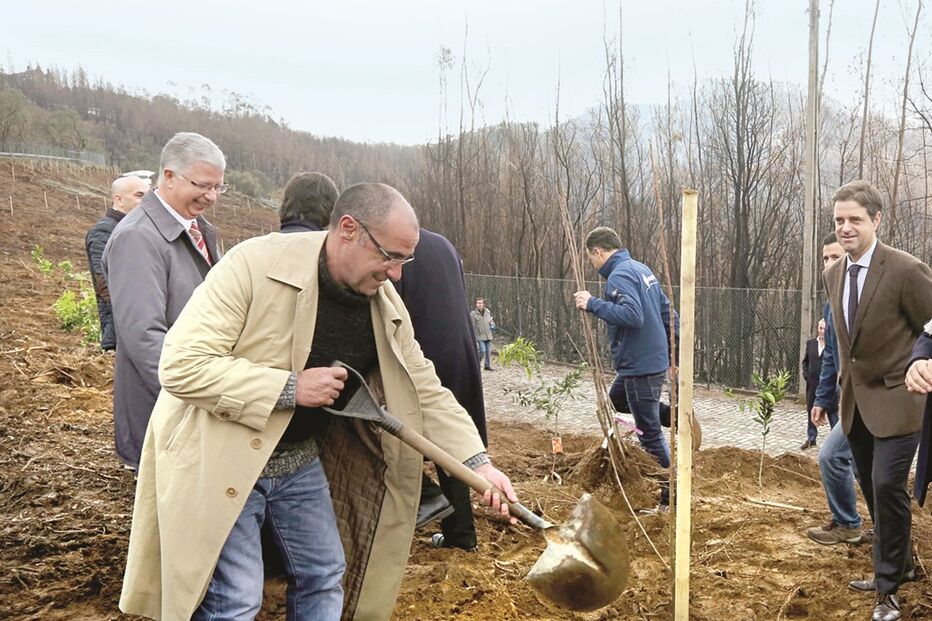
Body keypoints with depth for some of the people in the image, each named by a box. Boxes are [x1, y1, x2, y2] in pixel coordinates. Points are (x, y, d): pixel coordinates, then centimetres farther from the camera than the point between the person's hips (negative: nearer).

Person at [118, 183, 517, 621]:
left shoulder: (386, 304, -5)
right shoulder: (255, 263, -24)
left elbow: (425, 391, 1)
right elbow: (181, 365, -26)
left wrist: (479, 463, -9)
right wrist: (291, 387, -29)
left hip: (301, 458, 6)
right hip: (222, 459, -6)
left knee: (325, 576, 14)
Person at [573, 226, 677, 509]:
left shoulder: (619, 276, -18)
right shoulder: (641, 268, 12)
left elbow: (632, 315, -33)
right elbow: (667, 312, 17)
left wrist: (593, 304, -25)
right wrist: (672, 354, 23)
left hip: (640, 366, -10)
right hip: (655, 358, 10)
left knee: (650, 433, 1)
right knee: (615, 403, 28)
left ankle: (671, 497, 11)